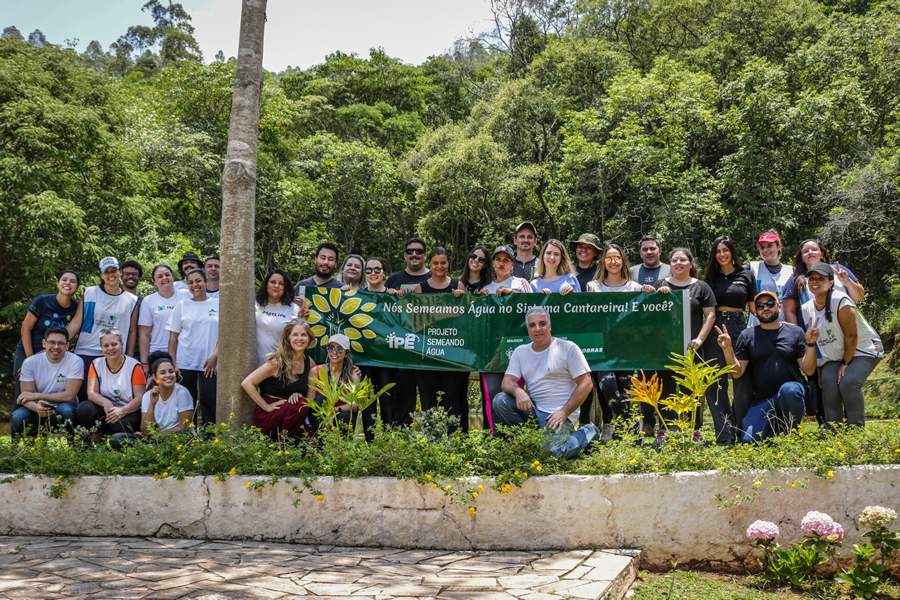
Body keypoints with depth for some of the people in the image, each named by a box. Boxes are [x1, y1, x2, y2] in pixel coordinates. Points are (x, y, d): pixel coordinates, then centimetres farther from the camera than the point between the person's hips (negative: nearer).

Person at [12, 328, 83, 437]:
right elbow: (26, 397, -9)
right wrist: (36, 407, -32)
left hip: (63, 407, -2)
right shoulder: (30, 362, -5)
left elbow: (69, 395, -17)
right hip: (38, 408, 2)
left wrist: (37, 396, -17)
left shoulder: (75, 361, -12)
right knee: (17, 417, -28)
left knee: (66, 410, -35)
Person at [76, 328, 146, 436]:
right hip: (104, 410, 3)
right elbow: (91, 393, -5)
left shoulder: (134, 366, -3)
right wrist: (105, 402, -27)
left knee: (120, 424, -36)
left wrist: (122, 411, -27)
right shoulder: (96, 364, 7)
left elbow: (139, 398, -9)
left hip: (128, 412, -3)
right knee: (83, 408, -27)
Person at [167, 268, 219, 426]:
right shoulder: (182, 305, 8)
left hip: (209, 364, -1)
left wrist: (214, 356, -8)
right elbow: (173, 336, 7)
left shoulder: (217, 304, 5)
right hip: (185, 363, 1)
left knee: (209, 401, -4)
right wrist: (172, 363, -1)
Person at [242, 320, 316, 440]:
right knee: (300, 405, -30)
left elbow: (309, 396, 16)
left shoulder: (309, 363, 2)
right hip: (266, 417, -5)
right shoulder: (277, 361, -14)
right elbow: (246, 383, -18)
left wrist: (298, 395, -6)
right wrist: (267, 407, -17)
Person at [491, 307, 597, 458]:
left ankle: (587, 433, 3)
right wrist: (518, 391, -22)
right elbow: (507, 381, 4)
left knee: (554, 451, -28)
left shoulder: (568, 348, -2)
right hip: (532, 408, 4)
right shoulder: (520, 351, 13)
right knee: (500, 400, -19)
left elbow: (586, 384, -6)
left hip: (558, 414, -4)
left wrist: (564, 412, -14)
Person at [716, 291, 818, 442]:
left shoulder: (795, 332, 7)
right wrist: (727, 349, -12)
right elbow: (737, 373, 3)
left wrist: (810, 344, -13)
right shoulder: (747, 335, 9)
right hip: (761, 401, 1)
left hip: (792, 395, -1)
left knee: (789, 389, -37)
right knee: (749, 440, -18)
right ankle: (774, 427, 17)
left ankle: (792, 431, -10)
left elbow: (808, 370, 2)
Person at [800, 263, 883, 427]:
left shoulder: (840, 301, -23)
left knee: (848, 382, -26)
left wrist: (845, 364, -15)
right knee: (828, 380, -21)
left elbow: (851, 336, -20)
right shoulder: (806, 309, -3)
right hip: (834, 356, 5)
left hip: (862, 350, -5)